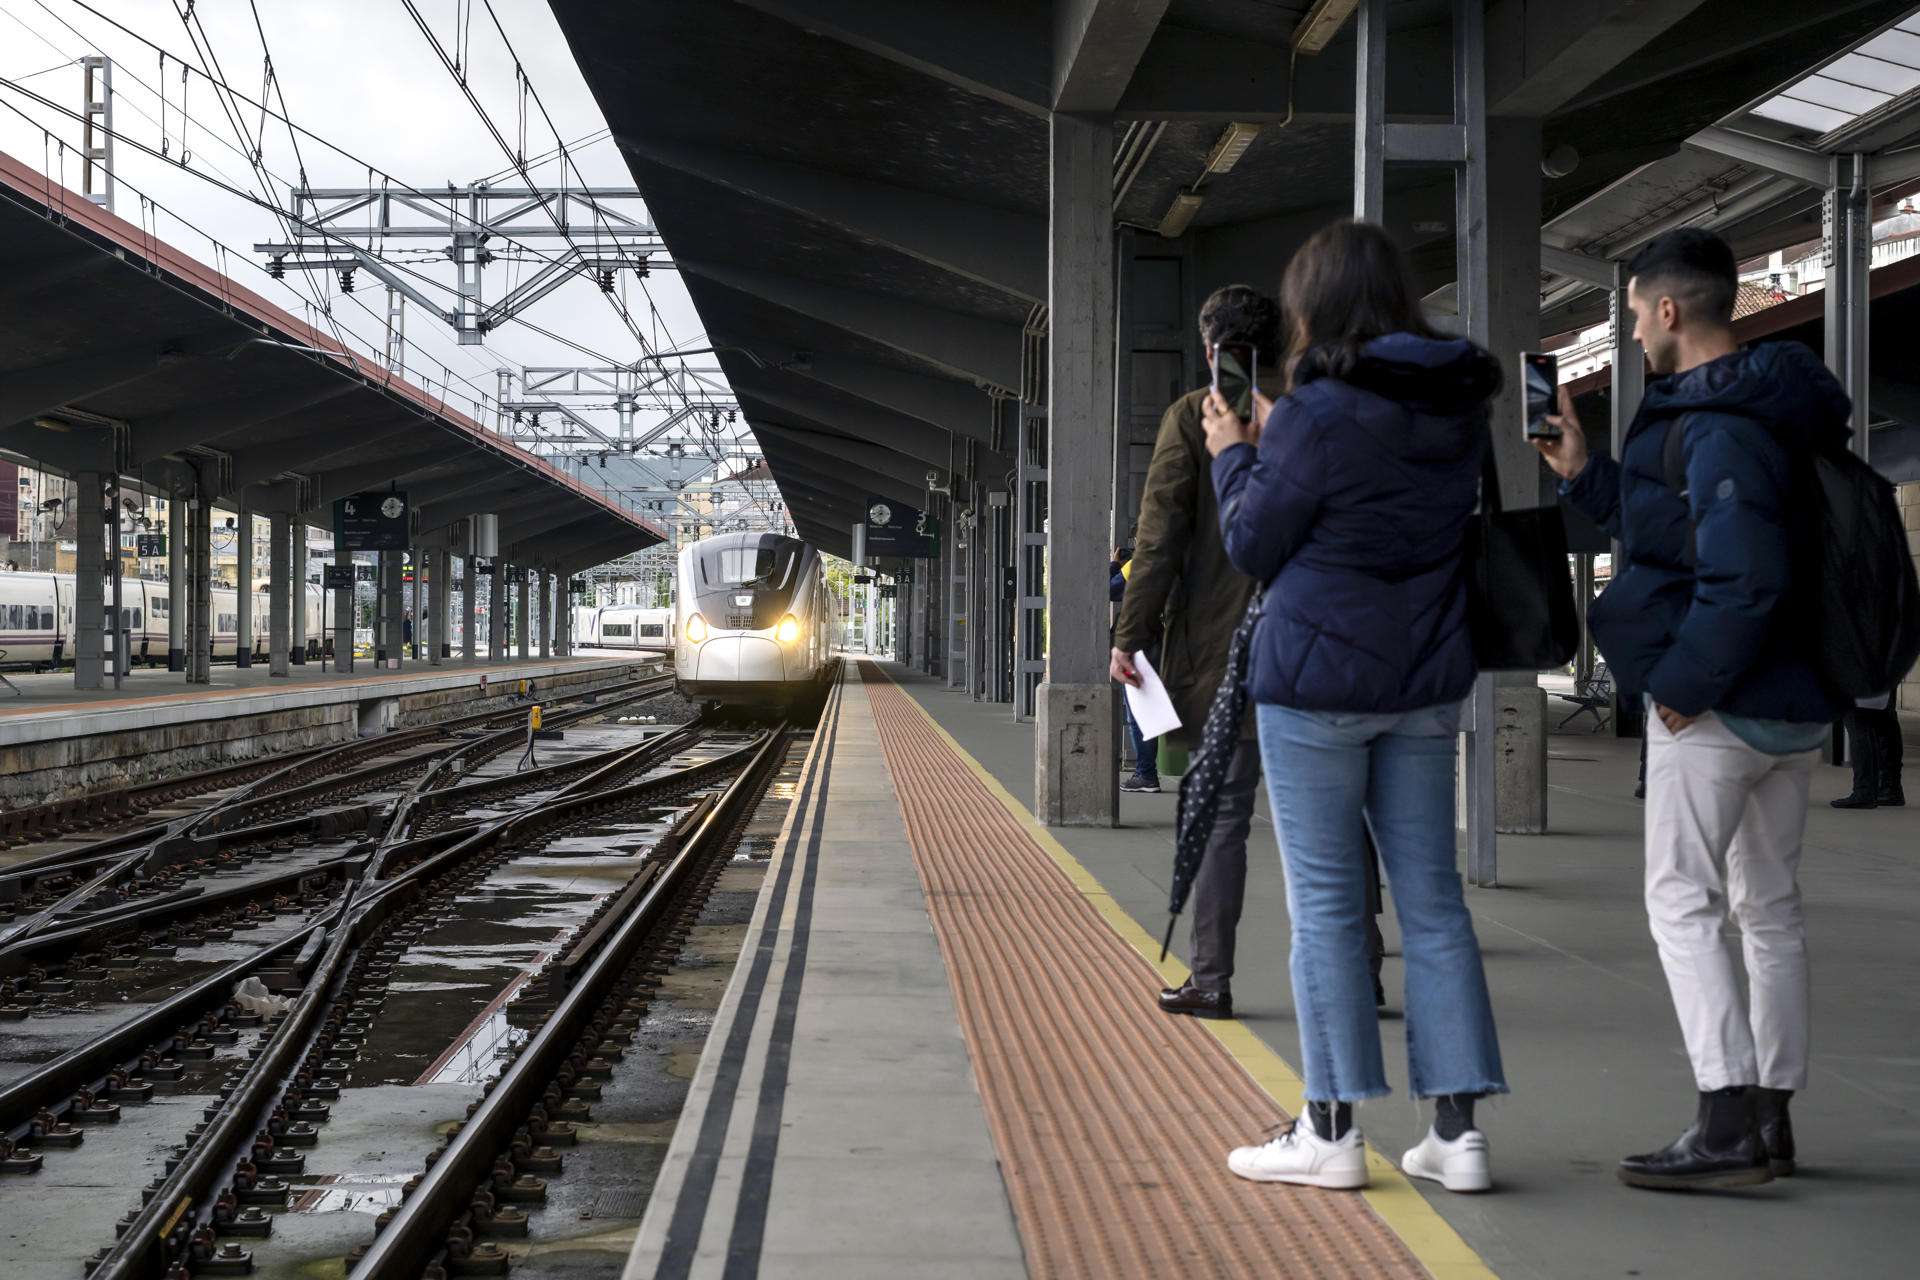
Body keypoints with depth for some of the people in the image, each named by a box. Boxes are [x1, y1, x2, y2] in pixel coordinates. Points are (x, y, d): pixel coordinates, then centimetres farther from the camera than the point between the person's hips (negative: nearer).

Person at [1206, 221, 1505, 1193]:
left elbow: (1253, 546, -6)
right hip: (1424, 681, 6)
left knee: (1325, 905, 2)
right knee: (1432, 900, 9)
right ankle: (1457, 1128, 9)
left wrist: (1234, 455, 11)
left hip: (1316, 681, -6)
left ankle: (1331, 1131, 7)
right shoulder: (1459, 410, 6)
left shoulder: (1319, 413, -15)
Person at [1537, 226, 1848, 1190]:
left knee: (1682, 905, -4)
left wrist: (1682, 685, -20)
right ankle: (1770, 1118, 21)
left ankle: (1727, 1126, -8)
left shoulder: (1717, 432, -20)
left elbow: (1744, 580, -29)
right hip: (1795, 702, 10)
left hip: (1719, 709, -10)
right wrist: (1586, 475, 18)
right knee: (1769, 905, 14)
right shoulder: (1764, 412, 12)